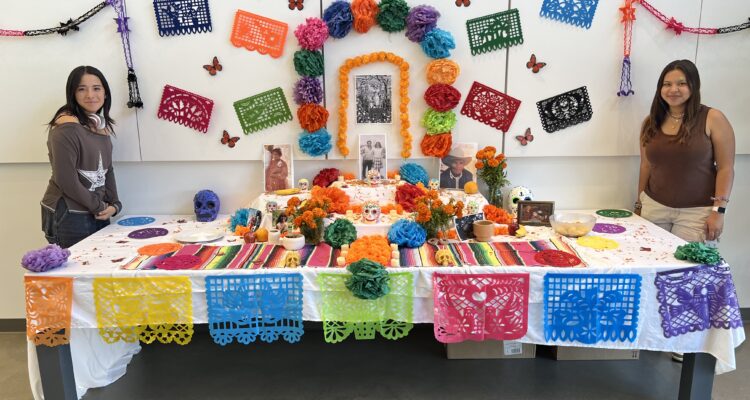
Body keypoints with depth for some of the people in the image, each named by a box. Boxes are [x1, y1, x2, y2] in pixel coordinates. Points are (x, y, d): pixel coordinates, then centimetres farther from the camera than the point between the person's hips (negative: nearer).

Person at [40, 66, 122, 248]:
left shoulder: (101, 125, 8)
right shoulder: (66, 127, -16)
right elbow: (66, 180, -19)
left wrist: (114, 205, 0)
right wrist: (100, 207, -9)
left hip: (98, 214, 8)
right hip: (68, 216, -7)